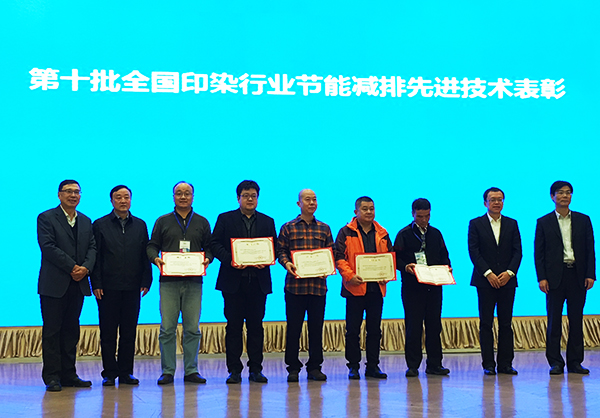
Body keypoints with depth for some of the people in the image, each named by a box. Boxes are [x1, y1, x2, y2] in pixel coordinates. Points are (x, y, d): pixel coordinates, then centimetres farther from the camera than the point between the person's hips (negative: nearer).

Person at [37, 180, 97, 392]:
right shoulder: (46, 218, -1)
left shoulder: (86, 221, 16)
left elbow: (92, 247, 8)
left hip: (77, 284, 5)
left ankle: (68, 374, 15)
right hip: (54, 284, -5)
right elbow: (48, 247, -12)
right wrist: (72, 267, -16)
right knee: (52, 330, -1)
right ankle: (52, 377, 4)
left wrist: (86, 268, -12)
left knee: (71, 330, 9)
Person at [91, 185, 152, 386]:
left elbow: (145, 255, 9)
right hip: (108, 287, -2)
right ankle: (109, 373, 10)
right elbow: (95, 256, 0)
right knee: (108, 332, 2)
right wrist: (96, 284, -7)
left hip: (132, 287, 2)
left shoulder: (140, 225, 12)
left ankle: (126, 372, 14)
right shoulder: (100, 225, 4)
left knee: (129, 332, 5)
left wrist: (146, 281, 1)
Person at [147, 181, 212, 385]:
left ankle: (191, 370, 10)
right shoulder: (163, 221, 11)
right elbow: (152, 246, 10)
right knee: (167, 328, -2)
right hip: (169, 281, -1)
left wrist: (207, 259, -8)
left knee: (192, 328, 2)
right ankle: (167, 371, 6)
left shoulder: (202, 223, 14)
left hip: (194, 281, 1)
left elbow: (209, 247, 13)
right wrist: (155, 258, -10)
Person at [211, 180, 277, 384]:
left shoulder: (267, 222, 14)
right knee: (234, 325, 1)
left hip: (258, 281, 2)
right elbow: (215, 244, 0)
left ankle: (256, 369, 11)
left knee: (256, 325, 5)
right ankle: (234, 370, 7)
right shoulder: (225, 219, 7)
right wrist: (230, 260, -15)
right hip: (233, 281, -2)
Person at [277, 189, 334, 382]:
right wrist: (286, 263, -15)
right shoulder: (288, 228, 5)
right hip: (295, 284, -2)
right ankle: (293, 368, 9)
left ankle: (315, 367, 15)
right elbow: (280, 250, 3)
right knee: (293, 327, 1)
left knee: (316, 326, 5)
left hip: (318, 284, 2)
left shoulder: (324, 228, 12)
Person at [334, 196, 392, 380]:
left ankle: (373, 366, 16)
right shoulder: (346, 233, 2)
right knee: (353, 330, 2)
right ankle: (353, 366, 11)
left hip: (377, 287, 3)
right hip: (355, 287, -3)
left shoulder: (382, 234, 13)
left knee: (375, 329, 7)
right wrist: (349, 276, -18)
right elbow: (339, 257, -5)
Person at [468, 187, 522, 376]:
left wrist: (509, 272, -9)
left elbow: (517, 251, 5)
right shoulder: (475, 224, 4)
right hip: (485, 280, -2)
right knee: (486, 323, -1)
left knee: (506, 323, 3)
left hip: (507, 280, 2)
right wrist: (488, 274, -13)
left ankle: (505, 364, 9)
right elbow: (473, 252, -4)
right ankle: (488, 365, 4)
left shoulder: (512, 224, 12)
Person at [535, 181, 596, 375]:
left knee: (576, 320, 5)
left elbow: (590, 249, 8)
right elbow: (538, 253, 2)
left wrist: (590, 275, -2)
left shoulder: (583, 220, 10)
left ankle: (575, 362, 12)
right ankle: (555, 362, 6)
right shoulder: (544, 222, 6)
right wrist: (541, 277, -7)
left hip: (577, 276, 2)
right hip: (555, 277, -1)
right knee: (554, 321, 0)